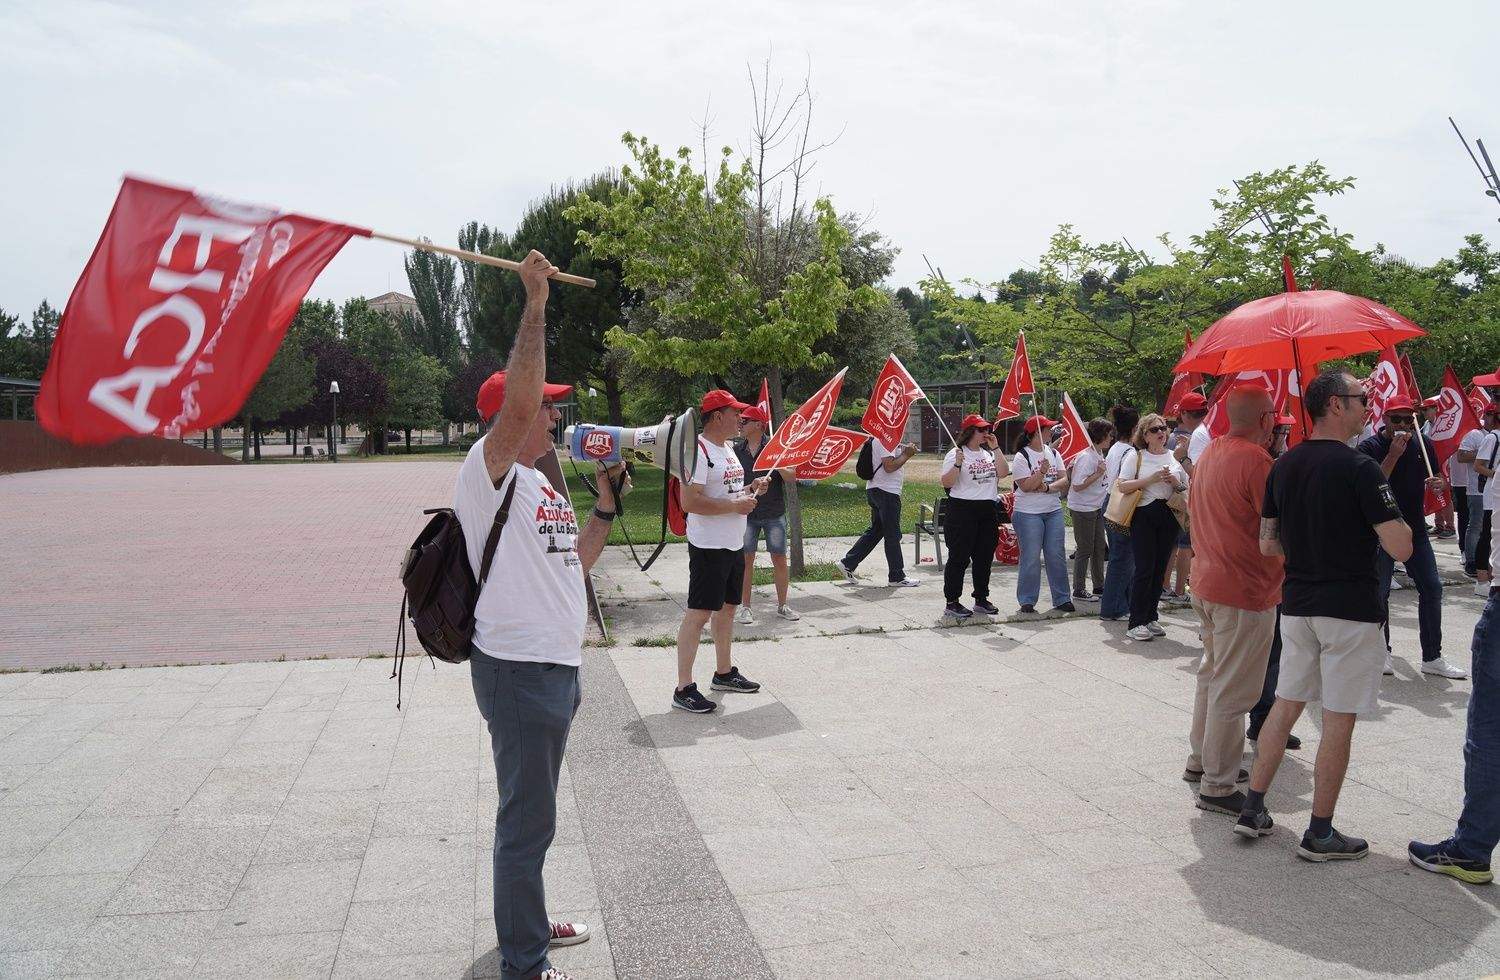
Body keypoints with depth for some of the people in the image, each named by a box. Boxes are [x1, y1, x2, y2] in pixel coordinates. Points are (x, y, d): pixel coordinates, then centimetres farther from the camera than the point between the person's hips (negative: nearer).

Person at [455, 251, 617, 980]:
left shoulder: (542, 483, 16)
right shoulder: (488, 470, -12)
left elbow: (577, 561, 21)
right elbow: (517, 401, -30)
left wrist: (607, 500, 12)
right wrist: (536, 303, -25)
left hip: (557, 666, 9)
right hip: (517, 669, -9)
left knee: (533, 811, 22)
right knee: (527, 819, 0)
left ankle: (528, 920, 39)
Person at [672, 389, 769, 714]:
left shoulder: (728, 449, 14)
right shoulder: (699, 450, -18)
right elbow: (690, 501, -26)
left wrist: (752, 489, 7)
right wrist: (735, 506, -22)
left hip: (734, 544, 10)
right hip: (708, 547, -10)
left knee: (726, 608, 18)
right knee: (698, 613, -7)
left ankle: (724, 672, 31)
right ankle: (683, 688, -3)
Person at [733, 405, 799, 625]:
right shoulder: (737, 450, 4)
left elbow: (792, 476, -6)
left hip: (774, 513, -1)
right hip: (746, 513, 2)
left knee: (779, 558, 3)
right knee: (746, 558, 2)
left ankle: (782, 605, 17)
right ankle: (745, 606, 12)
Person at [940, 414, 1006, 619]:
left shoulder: (988, 454, 14)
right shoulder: (956, 453, -7)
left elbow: (1002, 473, 2)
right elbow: (946, 483, -12)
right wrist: (957, 464, -26)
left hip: (987, 511, 7)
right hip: (963, 511, -7)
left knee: (984, 557, 13)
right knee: (959, 558, -4)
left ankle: (981, 598, 25)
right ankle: (951, 603, 1)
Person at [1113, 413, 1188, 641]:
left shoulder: (1174, 457, 12)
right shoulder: (1136, 456, 0)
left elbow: (1186, 489, 16)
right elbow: (1122, 485, -9)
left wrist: (1174, 482, -6)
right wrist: (1151, 479, -16)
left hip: (1169, 518, 4)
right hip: (1144, 516, -4)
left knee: (1160, 569, 7)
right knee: (1145, 568, -8)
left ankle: (1150, 618, 18)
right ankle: (1135, 623, -3)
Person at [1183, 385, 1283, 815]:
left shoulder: (1210, 453, 8)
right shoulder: (1256, 460, -21)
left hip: (1207, 582, 10)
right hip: (1246, 589, -10)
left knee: (1212, 675, 22)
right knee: (1233, 691, -1)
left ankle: (1200, 760, 34)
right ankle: (1217, 786, 6)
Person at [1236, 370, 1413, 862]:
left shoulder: (1283, 466, 5)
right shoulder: (1359, 468, -15)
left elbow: (1267, 544, 10)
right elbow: (1400, 549, -17)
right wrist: (1398, 520, 2)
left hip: (1297, 604, 6)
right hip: (1350, 609, -6)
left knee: (1286, 704, 16)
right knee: (1338, 720, 3)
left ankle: (1253, 810, 19)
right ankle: (1320, 834, 11)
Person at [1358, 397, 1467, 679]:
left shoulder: (1423, 444, 6)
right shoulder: (1370, 447, -9)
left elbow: (1433, 480, 17)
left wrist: (1436, 484, -7)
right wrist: (1393, 454, -27)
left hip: (1415, 528, 5)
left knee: (1432, 588, 4)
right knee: (1380, 592, 1)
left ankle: (1432, 657, 12)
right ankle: (1382, 652, 17)